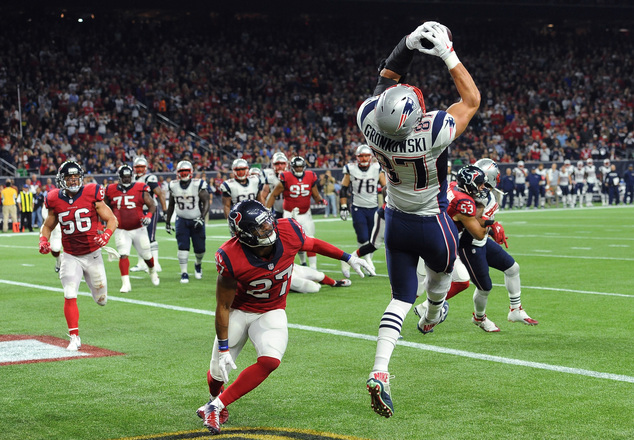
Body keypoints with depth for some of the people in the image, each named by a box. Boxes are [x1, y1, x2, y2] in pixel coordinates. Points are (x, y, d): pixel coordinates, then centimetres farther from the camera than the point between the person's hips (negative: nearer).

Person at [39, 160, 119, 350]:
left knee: (101, 299, 10)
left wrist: (106, 234, -26)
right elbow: (47, 226, 11)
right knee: (70, 296, -14)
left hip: (93, 254, 0)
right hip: (71, 257, 0)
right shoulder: (56, 200, -3)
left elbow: (112, 219, -6)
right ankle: (74, 338, -2)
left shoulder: (92, 194, -9)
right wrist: (43, 240, -10)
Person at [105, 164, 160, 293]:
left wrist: (149, 216, -22)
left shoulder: (141, 189, -6)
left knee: (146, 255, 12)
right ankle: (125, 283, -14)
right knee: (123, 255, -15)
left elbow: (152, 205, -4)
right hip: (121, 231, 0)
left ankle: (152, 272, 42)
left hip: (139, 229, 0)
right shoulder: (111, 191, 0)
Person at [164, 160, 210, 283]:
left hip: (196, 221, -1)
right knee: (183, 247, -9)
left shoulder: (198, 185, -11)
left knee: (199, 248, 3)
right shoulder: (173, 186, 0)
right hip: (181, 220, 1)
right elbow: (171, 205, 13)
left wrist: (202, 217, -24)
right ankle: (184, 273, -3)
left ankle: (198, 264, 34)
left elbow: (206, 203, -11)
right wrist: (167, 221, 15)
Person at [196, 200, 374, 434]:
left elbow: (312, 244, 2)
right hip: (239, 311, -2)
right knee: (218, 373, 2)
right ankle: (216, 398, 43)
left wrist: (349, 258, 11)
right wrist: (223, 348, -14)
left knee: (270, 361, -24)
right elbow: (223, 306, -18)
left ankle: (216, 406, -9)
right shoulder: (231, 259, -31)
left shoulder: (289, 232, -24)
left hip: (272, 312, 2)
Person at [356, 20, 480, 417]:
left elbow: (385, 80, 0)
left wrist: (407, 46, -4)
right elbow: (472, 99, -14)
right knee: (442, 269, 31)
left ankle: (380, 371, -4)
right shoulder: (434, 132, -34)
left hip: (396, 221, 3)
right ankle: (432, 316, 62)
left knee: (402, 296, 12)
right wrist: (448, 54, -15)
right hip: (433, 225, -3)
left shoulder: (370, 122, -23)